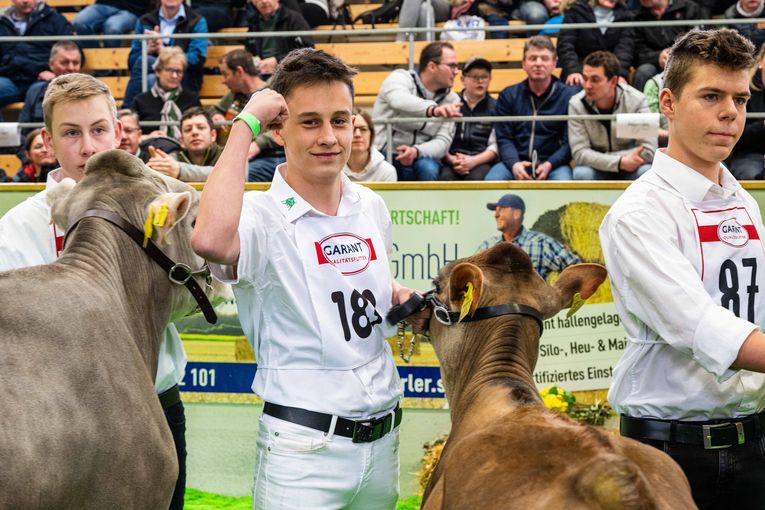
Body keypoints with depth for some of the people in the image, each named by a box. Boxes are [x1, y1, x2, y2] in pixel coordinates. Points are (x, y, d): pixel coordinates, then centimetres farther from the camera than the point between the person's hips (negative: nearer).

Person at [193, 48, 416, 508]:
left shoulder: (372, 207, 5)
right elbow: (210, 241, -40)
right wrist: (246, 125, -29)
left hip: (384, 436, 6)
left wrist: (411, 302, 3)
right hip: (303, 447, -6)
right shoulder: (263, 216, -15)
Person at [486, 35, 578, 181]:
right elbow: (504, 138, 6)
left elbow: (570, 141, 0)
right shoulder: (508, 95, 12)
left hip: (553, 164, -2)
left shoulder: (568, 96, 4)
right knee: (492, 180, -28)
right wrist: (514, 164, -14)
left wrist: (549, 165, -17)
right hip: (516, 162, 2)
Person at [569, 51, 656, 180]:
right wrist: (620, 162, -33)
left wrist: (599, 158, -21)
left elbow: (648, 151, -20)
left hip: (631, 167, 0)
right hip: (597, 169, 0)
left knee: (646, 172, -31)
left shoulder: (636, 101, -17)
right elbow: (579, 153, -20)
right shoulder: (577, 104, -15)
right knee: (581, 173, -32)